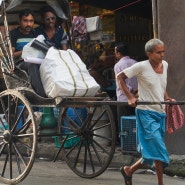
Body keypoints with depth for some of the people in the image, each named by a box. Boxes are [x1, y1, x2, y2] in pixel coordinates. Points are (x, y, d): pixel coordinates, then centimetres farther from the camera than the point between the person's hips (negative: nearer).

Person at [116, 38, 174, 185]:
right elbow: (120, 77, -6)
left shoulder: (165, 65, 7)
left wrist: (167, 98, 9)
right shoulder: (142, 67, -12)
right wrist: (130, 97, -14)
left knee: (151, 152, 11)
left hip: (160, 113, 7)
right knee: (159, 149, -15)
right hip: (146, 113, -7)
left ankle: (128, 170, 30)